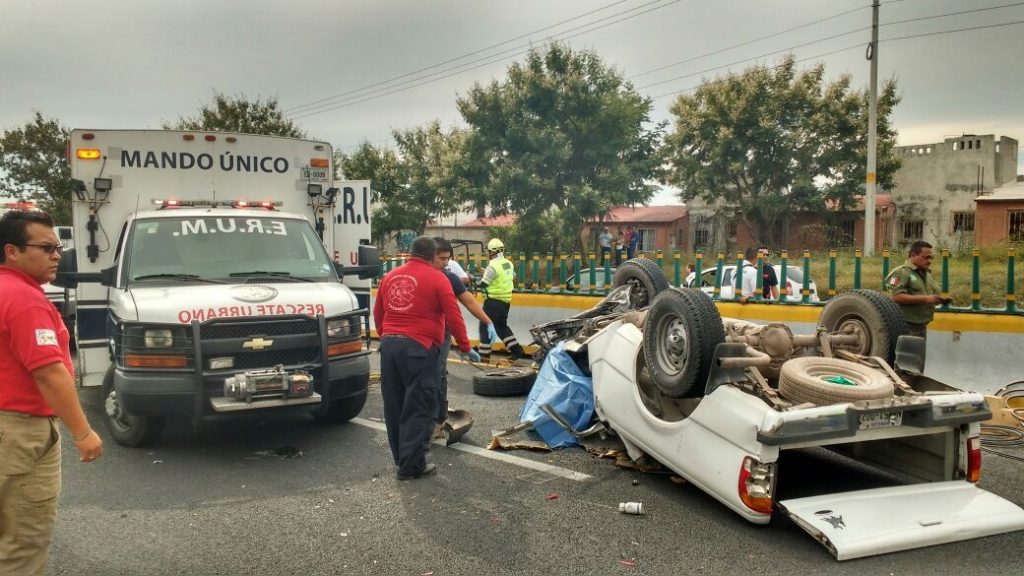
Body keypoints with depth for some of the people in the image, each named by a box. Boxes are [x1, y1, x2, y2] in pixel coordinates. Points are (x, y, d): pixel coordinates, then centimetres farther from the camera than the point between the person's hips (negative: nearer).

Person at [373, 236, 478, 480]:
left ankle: (402, 458, 24)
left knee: (394, 406, 13)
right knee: (418, 408, 0)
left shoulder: (389, 277, 13)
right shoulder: (437, 279, -4)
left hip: (389, 344, 6)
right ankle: (412, 465, 1)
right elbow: (453, 317, -5)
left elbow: (378, 314, 20)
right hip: (419, 347, -6)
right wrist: (465, 348, 4)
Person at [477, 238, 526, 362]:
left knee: (485, 327, 1)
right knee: (502, 326, 22)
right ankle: (516, 350, 19)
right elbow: (513, 279, 19)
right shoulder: (508, 264, 6)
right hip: (506, 301, 8)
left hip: (493, 302, -8)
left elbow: (483, 284, -16)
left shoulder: (493, 265, -18)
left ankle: (484, 356, 2)